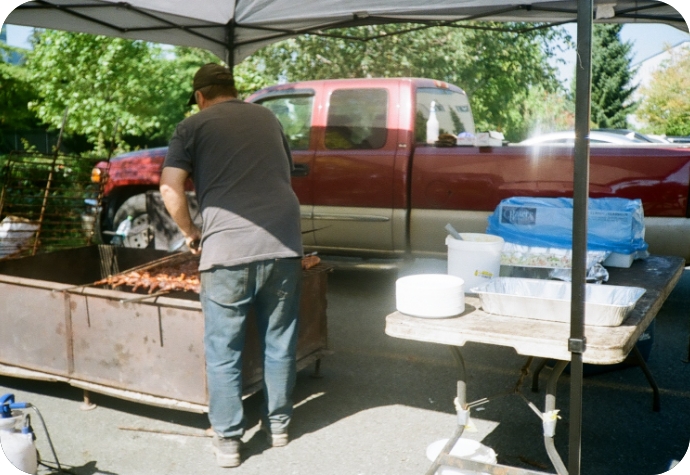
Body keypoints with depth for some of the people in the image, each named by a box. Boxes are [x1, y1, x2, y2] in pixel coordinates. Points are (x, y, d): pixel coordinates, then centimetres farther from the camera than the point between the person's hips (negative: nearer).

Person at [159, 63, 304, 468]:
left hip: (228, 249, -3)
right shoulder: (268, 118, 22)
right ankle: (278, 423, 31)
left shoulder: (194, 125, 9)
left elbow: (171, 191, 0)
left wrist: (191, 232, 15)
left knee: (224, 351, 10)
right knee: (280, 343, 17)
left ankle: (229, 440, 18)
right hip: (283, 243, 4)